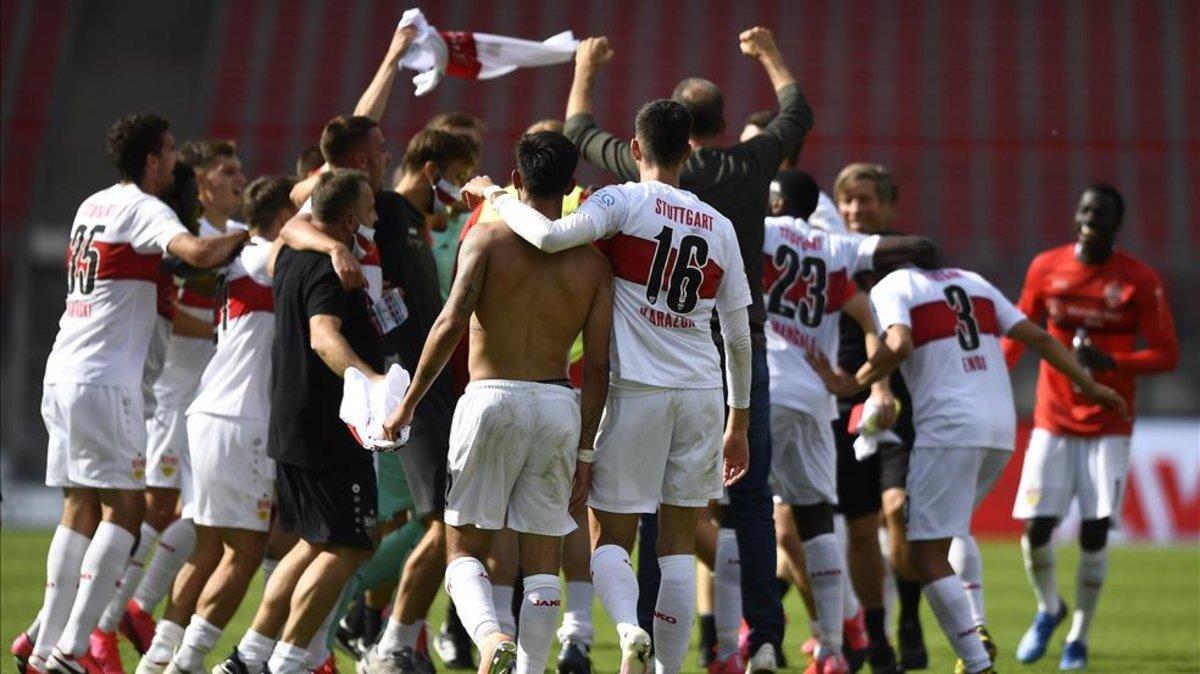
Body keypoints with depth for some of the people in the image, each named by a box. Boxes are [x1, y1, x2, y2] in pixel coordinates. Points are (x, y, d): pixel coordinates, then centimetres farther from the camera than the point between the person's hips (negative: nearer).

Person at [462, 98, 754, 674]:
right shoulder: (719, 227, 10)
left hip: (637, 389, -4)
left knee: (610, 535, 3)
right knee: (679, 542, 9)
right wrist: (738, 421, 21)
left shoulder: (625, 201, -4)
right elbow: (738, 335, 13)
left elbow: (552, 237, -23)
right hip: (701, 391, 4)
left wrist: (496, 196, -5)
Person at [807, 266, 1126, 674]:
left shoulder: (891, 289, 3)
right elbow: (1037, 338, 20)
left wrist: (850, 386, -8)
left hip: (950, 427, -7)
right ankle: (976, 634, 13)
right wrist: (1088, 385, 27)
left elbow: (899, 345, -18)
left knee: (929, 556, -3)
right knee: (952, 531, 27)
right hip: (1002, 429, 7)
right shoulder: (972, 281, 22)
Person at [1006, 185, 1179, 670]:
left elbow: (1167, 355, -6)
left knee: (1094, 531, -7)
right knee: (1036, 525, -6)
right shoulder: (1046, 268, 1)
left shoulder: (1139, 281, -6)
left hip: (1109, 426, -2)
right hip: (1053, 421, 2)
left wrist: (1111, 363, -22)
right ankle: (1048, 608, 24)